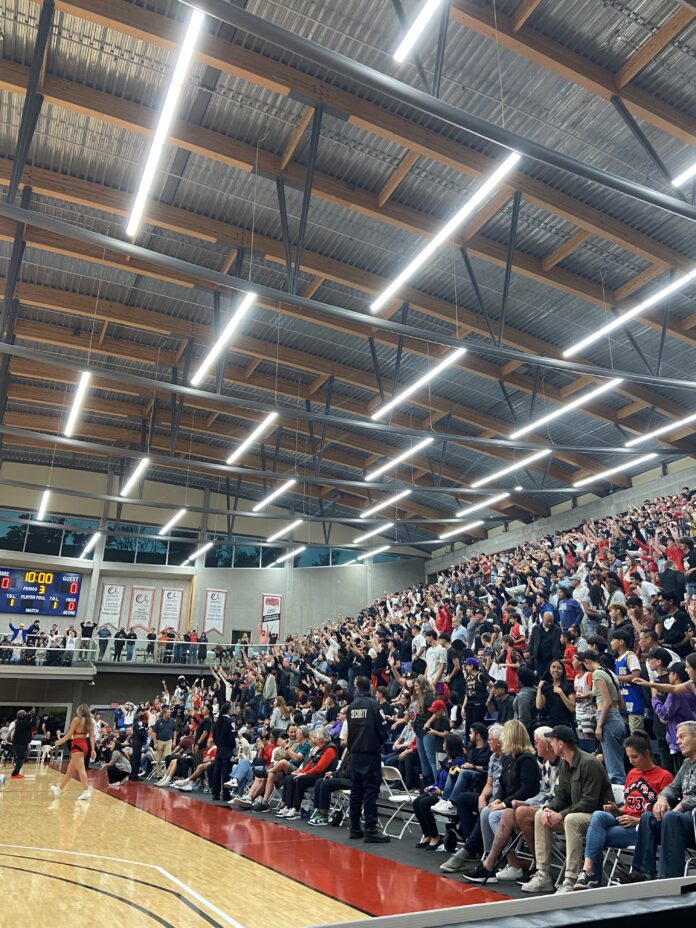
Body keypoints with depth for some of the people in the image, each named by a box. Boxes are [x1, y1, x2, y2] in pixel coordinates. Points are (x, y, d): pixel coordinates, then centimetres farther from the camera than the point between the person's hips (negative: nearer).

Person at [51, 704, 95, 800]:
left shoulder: (76, 719, -7)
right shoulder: (89, 721, 10)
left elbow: (69, 735, -5)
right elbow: (92, 736, 6)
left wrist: (59, 742, 9)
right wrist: (92, 750, 4)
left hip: (78, 745, -8)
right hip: (85, 745, 8)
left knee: (81, 769, -12)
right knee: (70, 770, 19)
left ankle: (86, 791, -19)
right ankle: (59, 788, 32)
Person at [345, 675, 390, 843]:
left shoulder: (351, 707, 4)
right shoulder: (373, 704, -11)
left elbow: (348, 730, 7)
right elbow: (383, 729, -11)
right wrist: (379, 743, 9)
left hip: (355, 754, 5)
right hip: (371, 753, -5)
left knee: (355, 790, 12)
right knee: (371, 791, -3)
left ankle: (354, 828, 19)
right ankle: (370, 830, -5)